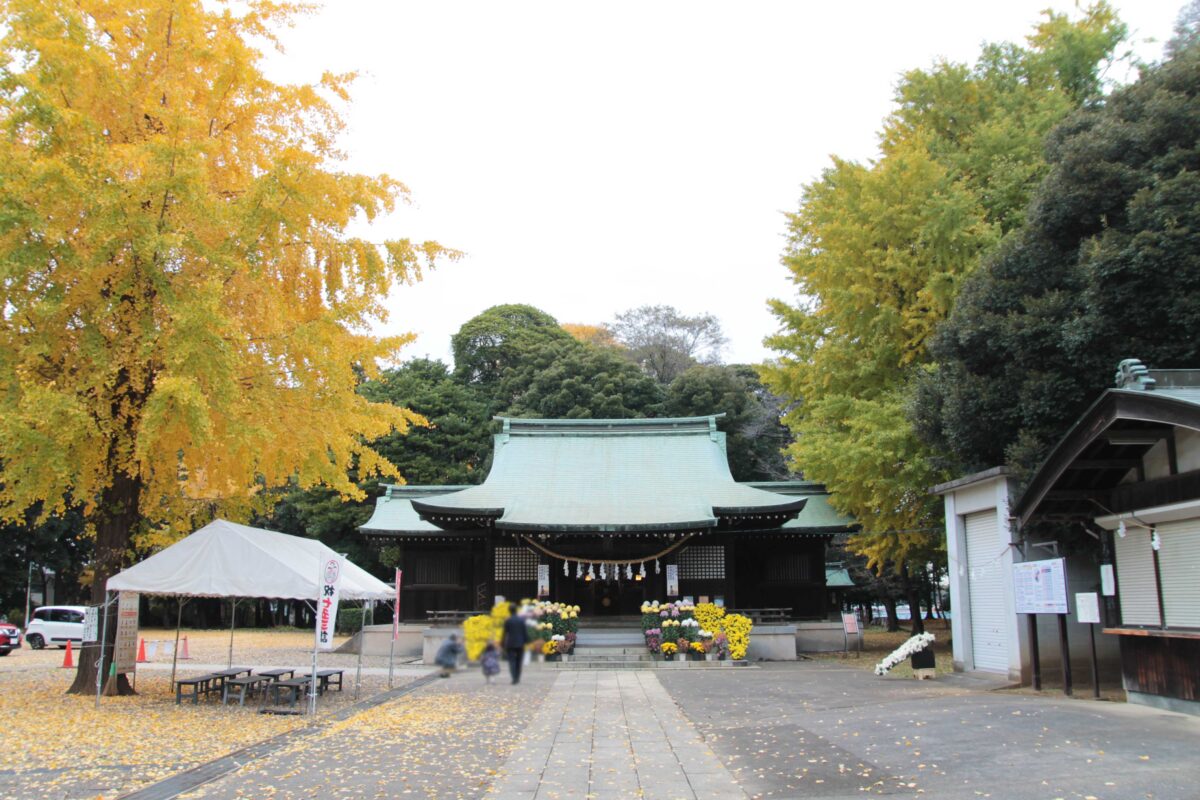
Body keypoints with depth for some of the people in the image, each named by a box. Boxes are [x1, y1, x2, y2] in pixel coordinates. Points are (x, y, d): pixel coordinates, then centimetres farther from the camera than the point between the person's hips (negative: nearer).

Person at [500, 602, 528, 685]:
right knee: (518, 662, 12)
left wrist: (503, 644, 3)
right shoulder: (521, 620, -1)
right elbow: (525, 632, 1)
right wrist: (526, 641, 8)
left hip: (510, 644, -2)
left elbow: (505, 633, -4)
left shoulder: (507, 621, -7)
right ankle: (518, 678, 15)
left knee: (512, 662, 0)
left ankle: (514, 678, -13)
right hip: (520, 644, 2)